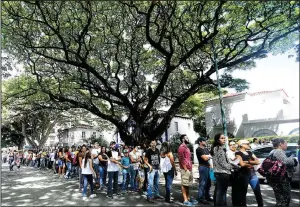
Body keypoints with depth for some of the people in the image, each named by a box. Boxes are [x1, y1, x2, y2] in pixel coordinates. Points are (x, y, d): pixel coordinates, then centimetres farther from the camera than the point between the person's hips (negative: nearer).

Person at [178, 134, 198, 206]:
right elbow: (181, 159, -18)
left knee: (188, 184, 15)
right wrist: (186, 169, -18)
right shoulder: (181, 147, -11)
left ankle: (188, 198, 24)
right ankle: (185, 200, 2)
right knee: (184, 184, -3)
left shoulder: (187, 148, 19)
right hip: (185, 169, -9)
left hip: (189, 169, 9)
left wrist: (190, 168, 15)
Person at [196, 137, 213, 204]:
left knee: (208, 183, 14)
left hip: (208, 166, 9)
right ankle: (201, 198, 3)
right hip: (203, 167, -9)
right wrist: (209, 156, 1)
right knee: (203, 183, -5)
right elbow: (205, 158, -16)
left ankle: (207, 196, 25)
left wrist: (207, 156, -4)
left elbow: (210, 157, 15)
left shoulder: (206, 149, 17)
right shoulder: (198, 149, -11)